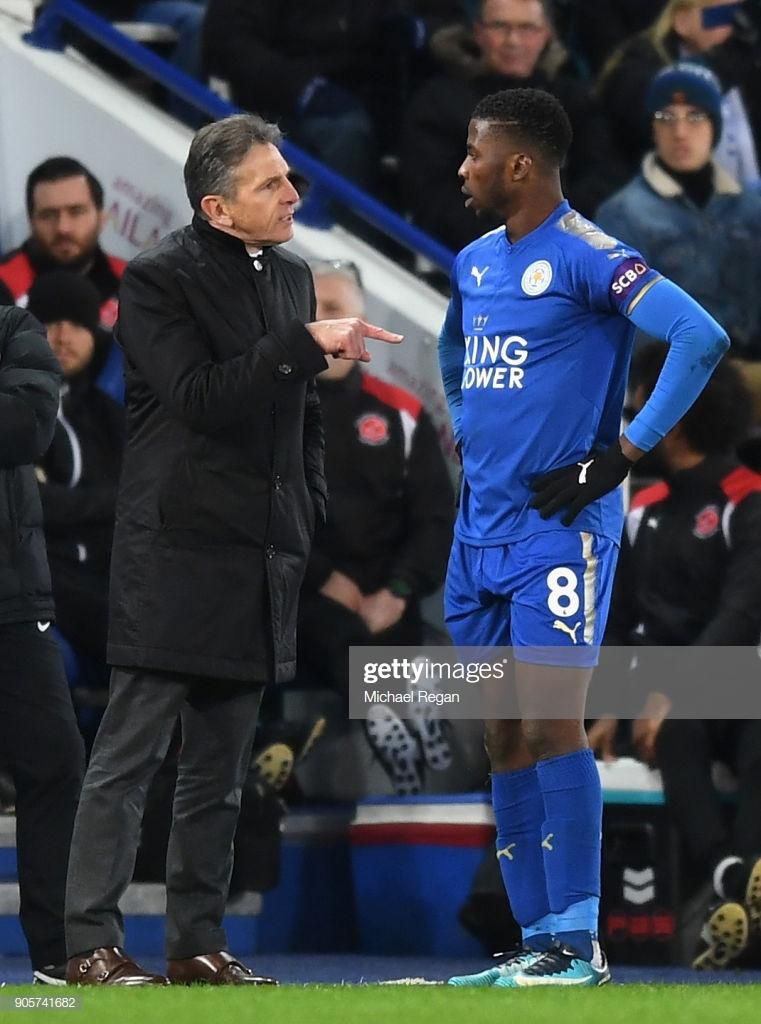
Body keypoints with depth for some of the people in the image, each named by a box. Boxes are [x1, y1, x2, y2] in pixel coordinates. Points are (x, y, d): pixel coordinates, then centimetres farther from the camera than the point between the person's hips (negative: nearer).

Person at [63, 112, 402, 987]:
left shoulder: (293, 277, 14)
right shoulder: (159, 278, -8)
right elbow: (201, 398, -19)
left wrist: (306, 518, 13)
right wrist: (304, 345, -23)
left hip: (259, 559, 7)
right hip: (176, 554, -7)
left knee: (220, 766, 10)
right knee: (130, 753, -6)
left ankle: (197, 943, 15)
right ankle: (91, 943, -6)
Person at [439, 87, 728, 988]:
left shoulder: (585, 258, -12)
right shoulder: (475, 263, 13)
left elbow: (700, 339, -23)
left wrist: (626, 452, -19)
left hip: (559, 531, -8)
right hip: (481, 533, 8)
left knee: (549, 727, -12)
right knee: (504, 740, 8)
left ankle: (578, 940, -7)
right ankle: (538, 940, 12)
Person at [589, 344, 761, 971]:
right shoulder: (643, 513, 14)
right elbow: (619, 621, 16)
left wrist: (674, 693, -26)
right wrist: (609, 707, 2)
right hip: (667, 690, 4)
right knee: (676, 732, -34)